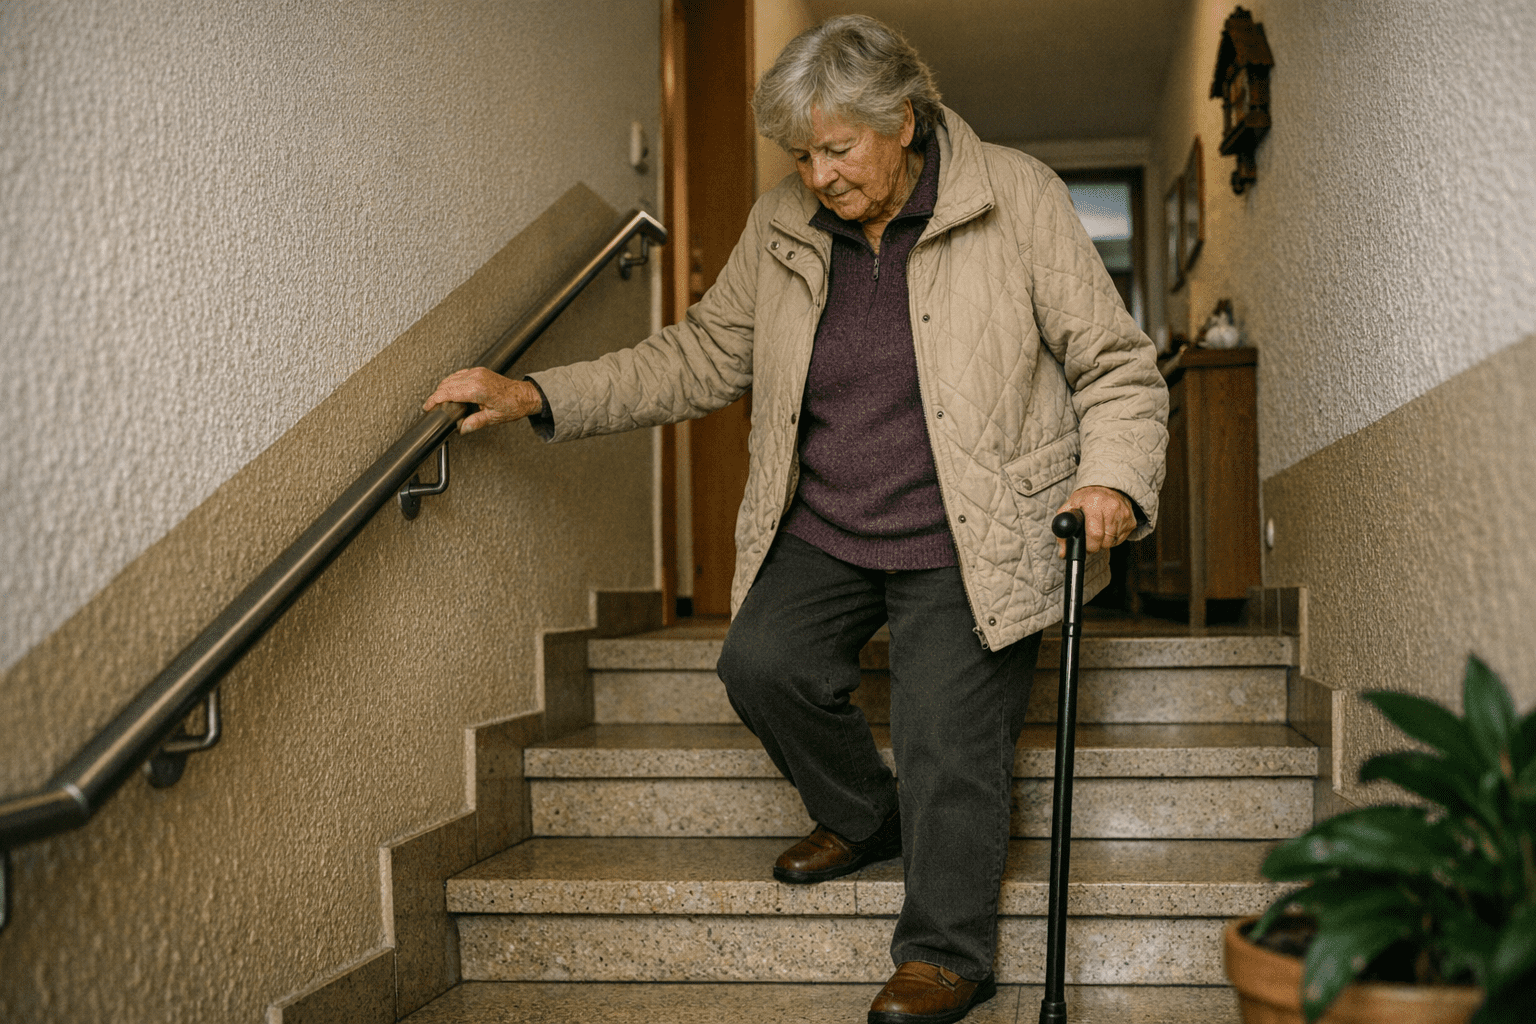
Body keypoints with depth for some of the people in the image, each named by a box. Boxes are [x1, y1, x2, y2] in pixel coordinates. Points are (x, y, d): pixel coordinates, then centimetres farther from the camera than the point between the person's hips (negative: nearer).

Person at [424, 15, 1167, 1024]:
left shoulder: (1018, 200, -6)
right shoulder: (781, 230, 4)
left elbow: (1116, 367, -2)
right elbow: (698, 359, 10)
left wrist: (1112, 480, -20)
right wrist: (540, 397, 0)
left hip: (972, 549, -3)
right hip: (824, 535, 4)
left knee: (946, 734, -14)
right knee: (762, 662, -18)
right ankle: (867, 818, 11)